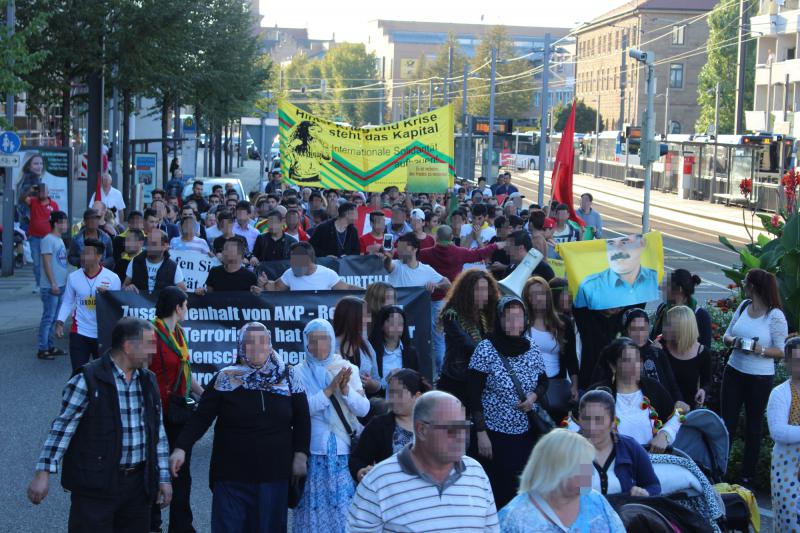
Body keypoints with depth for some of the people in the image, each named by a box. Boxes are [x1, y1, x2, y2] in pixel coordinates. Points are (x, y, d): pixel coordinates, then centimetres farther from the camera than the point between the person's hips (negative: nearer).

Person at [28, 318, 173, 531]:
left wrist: (163, 477, 12)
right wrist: (43, 473, -14)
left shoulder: (148, 381, 9)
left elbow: (158, 433, 14)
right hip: (96, 485, -6)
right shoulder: (87, 380, -10)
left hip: (138, 483, 6)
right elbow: (62, 428, -9)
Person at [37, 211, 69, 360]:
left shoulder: (59, 240, 15)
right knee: (48, 318, -5)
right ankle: (42, 349, -1)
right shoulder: (48, 240, -13)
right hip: (51, 287, -9)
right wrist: (53, 283, -20)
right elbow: (47, 263, -17)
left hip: (61, 286, 9)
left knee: (54, 318, 12)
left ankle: (51, 346, 19)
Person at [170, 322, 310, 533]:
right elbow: (201, 418, -5)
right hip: (231, 474, -1)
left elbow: (302, 420, 7)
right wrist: (181, 448, -16)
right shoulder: (225, 379, -2)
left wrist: (300, 456, 0)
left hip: (274, 474, 2)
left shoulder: (288, 378, 3)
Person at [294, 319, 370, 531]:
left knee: (347, 510, -2)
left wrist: (345, 389, -18)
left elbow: (363, 409, -2)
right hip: (314, 453, -1)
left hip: (345, 452, 1)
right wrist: (329, 390, -20)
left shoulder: (348, 369, 6)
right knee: (316, 508, 0)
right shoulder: (299, 373, 1)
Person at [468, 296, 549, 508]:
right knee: (500, 491, -1)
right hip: (496, 434, -4)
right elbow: (474, 394, -9)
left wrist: (534, 396, -6)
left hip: (528, 433, 4)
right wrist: (481, 433, -13)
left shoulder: (532, 350, 3)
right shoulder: (485, 349, -9)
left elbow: (543, 381, 17)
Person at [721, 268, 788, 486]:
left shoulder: (776, 316, -12)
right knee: (727, 421, 5)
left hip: (760, 378, -4)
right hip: (734, 371, 4)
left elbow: (781, 351, -8)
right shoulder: (744, 306, 3)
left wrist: (761, 350, -25)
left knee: (753, 427, 8)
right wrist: (733, 341, -12)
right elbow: (726, 335, 10)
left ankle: (747, 476, 18)